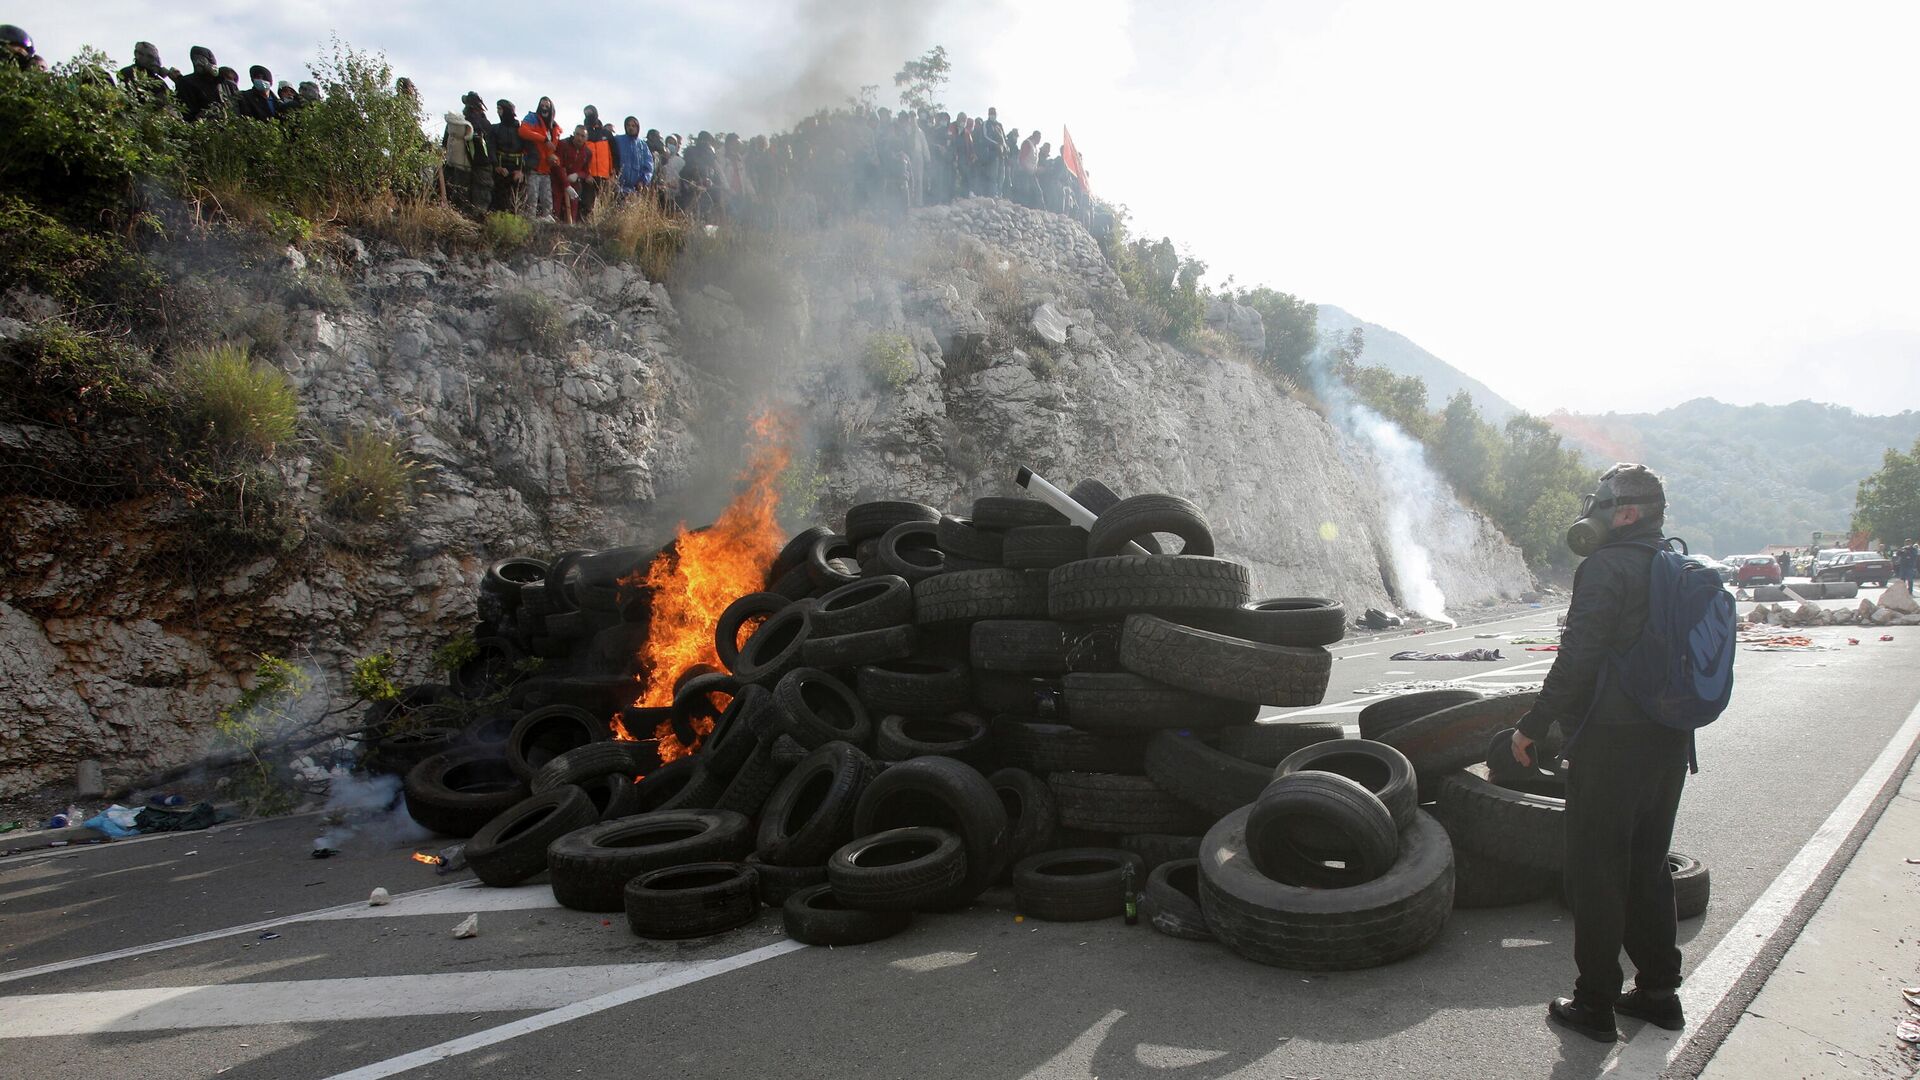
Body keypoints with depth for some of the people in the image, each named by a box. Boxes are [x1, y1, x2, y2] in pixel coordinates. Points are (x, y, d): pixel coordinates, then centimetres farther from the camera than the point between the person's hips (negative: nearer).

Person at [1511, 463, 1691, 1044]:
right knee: (1649, 866, 19)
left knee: (1596, 872, 1)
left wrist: (1532, 726, -13)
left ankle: (1595, 1004, 9)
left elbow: (1576, 660, -20)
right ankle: (1658, 991, 28)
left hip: (1612, 741, -8)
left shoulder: (1606, 568, -15)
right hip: (1671, 742, 8)